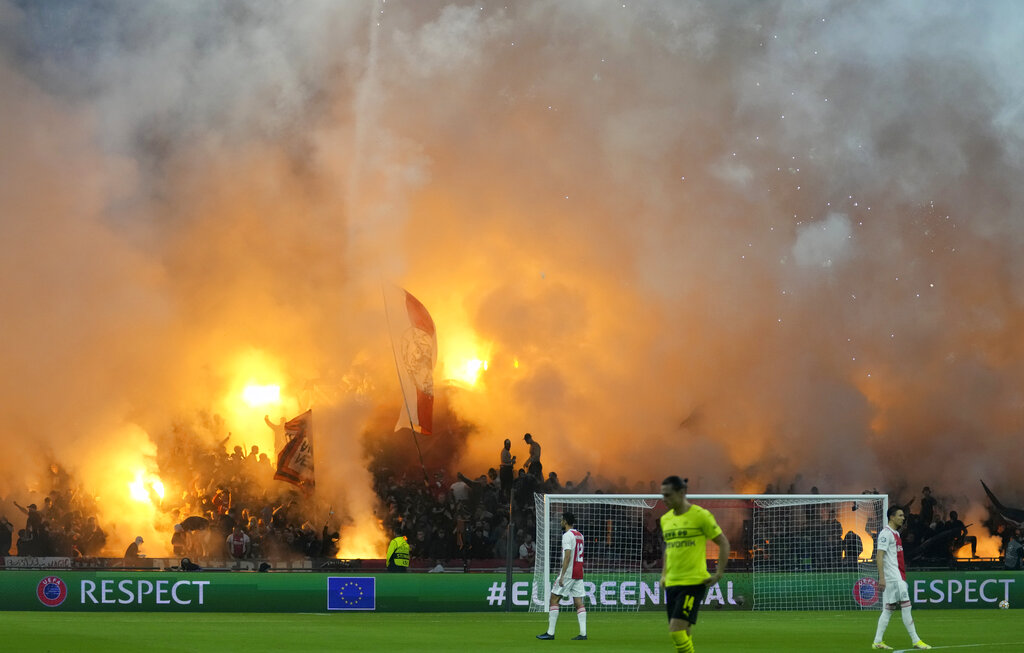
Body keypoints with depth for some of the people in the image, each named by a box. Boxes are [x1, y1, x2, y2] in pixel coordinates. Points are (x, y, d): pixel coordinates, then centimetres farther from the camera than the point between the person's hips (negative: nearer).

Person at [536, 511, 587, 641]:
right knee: (579, 602, 4)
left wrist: (562, 575, -21)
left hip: (568, 572, -8)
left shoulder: (567, 535, -11)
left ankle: (550, 632, -5)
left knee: (554, 598, -2)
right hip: (579, 574, 8)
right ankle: (583, 633, -5)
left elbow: (567, 556, -19)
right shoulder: (579, 535, 15)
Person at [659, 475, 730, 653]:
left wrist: (718, 575, -5)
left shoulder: (700, 515, -6)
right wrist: (664, 574, 18)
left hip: (694, 582, -6)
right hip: (672, 583, 6)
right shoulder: (665, 519, 13)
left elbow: (723, 543, -1)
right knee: (682, 635, 4)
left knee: (676, 630, -18)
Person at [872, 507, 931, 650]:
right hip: (893, 577, -10)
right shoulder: (886, 534, -11)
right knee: (906, 607, -9)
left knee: (888, 609, 8)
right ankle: (915, 640, -7)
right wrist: (881, 577, -24)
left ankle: (877, 641, 9)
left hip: (898, 577, 10)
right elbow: (879, 556, -18)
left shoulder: (895, 534, 19)